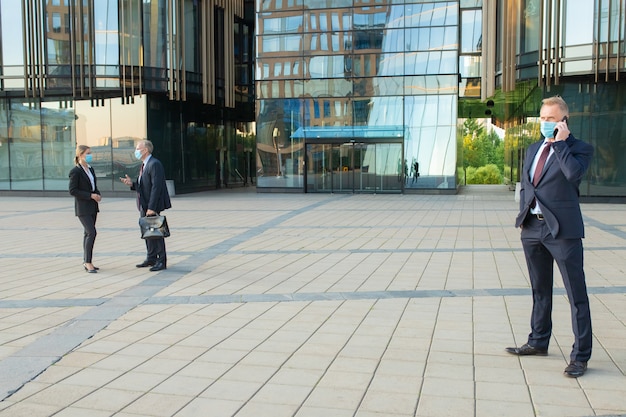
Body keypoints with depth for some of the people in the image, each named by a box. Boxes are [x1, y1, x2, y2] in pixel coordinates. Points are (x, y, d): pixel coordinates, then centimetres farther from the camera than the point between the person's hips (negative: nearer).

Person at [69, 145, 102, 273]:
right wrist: (90, 195, -19)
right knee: (92, 233, -14)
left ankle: (86, 261, 19)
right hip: (82, 208, -8)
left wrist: (98, 195, 1)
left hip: (92, 206, 8)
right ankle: (88, 262, -7)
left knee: (88, 233, 12)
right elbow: (72, 190, -15)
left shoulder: (90, 169, 13)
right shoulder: (75, 171, -11)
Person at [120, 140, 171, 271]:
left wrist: (151, 207, -25)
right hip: (144, 206, 10)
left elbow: (156, 186, -22)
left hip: (152, 206, -10)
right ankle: (151, 258, 25)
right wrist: (132, 183, -1)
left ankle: (162, 261, 3)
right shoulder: (144, 165, 15)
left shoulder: (155, 164, -16)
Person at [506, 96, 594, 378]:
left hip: (562, 229, -7)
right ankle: (538, 342, 30)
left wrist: (560, 143, -16)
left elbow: (574, 174, -24)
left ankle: (580, 355, 4)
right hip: (532, 228, 7)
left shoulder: (579, 148, -3)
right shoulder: (534, 149, 16)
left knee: (576, 294, -2)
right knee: (540, 290, 17)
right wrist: (523, 214, 11)